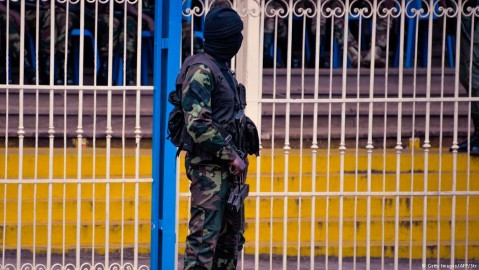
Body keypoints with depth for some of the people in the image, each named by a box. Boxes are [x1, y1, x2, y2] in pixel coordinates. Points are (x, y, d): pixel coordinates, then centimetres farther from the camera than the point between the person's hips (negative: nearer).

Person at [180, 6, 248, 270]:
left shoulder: (222, 68, 17)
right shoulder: (201, 70, -13)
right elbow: (198, 124, -21)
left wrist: (237, 154, 13)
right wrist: (231, 156, -18)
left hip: (226, 166, 10)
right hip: (209, 167, -10)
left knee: (231, 236, 13)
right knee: (205, 235, -12)